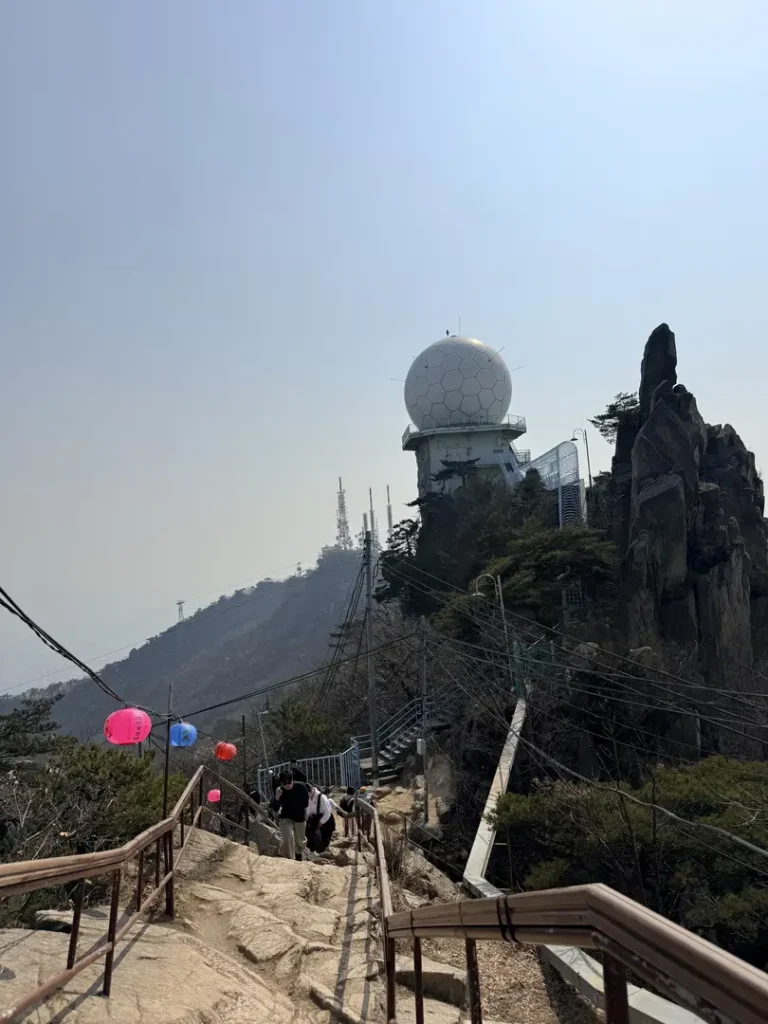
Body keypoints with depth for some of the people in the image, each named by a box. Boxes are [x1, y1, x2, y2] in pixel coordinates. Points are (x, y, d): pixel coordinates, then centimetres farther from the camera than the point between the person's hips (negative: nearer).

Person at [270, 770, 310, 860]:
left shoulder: (301, 787, -19)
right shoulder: (279, 791, -20)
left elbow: (306, 802, 0)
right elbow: (275, 809, -23)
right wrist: (277, 797, -39)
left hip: (300, 818, 2)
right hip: (286, 818, -2)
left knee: (300, 840, 17)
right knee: (288, 837, -25)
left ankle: (299, 857, 46)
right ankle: (289, 859, -15)